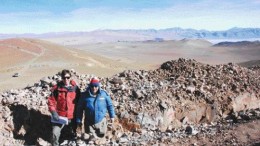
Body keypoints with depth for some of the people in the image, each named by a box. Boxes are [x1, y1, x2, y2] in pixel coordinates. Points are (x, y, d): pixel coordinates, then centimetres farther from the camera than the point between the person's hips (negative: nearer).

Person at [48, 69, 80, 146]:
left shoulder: (75, 88, -3)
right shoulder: (57, 88, -9)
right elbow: (51, 101, -6)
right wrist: (54, 113, -18)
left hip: (72, 117, 2)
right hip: (59, 117, -2)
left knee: (73, 134, 18)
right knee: (55, 134, -13)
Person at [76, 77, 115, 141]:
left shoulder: (104, 94, -9)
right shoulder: (84, 95, -11)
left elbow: (110, 105, 4)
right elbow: (79, 109, -4)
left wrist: (112, 116, 8)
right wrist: (79, 122, -4)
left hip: (101, 122, 1)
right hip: (89, 123, 0)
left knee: (101, 137, 19)